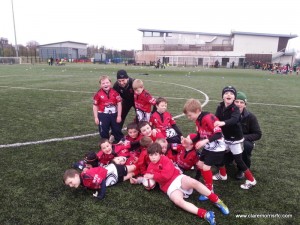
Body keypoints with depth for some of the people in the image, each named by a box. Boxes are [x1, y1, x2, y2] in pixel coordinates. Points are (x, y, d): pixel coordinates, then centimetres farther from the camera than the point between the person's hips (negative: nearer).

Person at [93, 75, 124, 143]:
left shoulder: (115, 92, -5)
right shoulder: (98, 94, -9)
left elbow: (119, 104, -1)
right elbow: (95, 106, -2)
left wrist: (119, 116, -4)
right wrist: (96, 118, -4)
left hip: (114, 114, 2)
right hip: (103, 115, -1)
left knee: (117, 130, 14)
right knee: (103, 132, 7)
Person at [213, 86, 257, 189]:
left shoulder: (235, 109, -22)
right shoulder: (220, 107, -6)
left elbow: (234, 120, -41)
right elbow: (216, 119, -14)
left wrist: (223, 123, -59)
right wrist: (214, 124, -37)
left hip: (235, 139, -5)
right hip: (225, 137, 5)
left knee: (238, 161, 0)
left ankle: (251, 180, 19)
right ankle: (223, 175, 33)